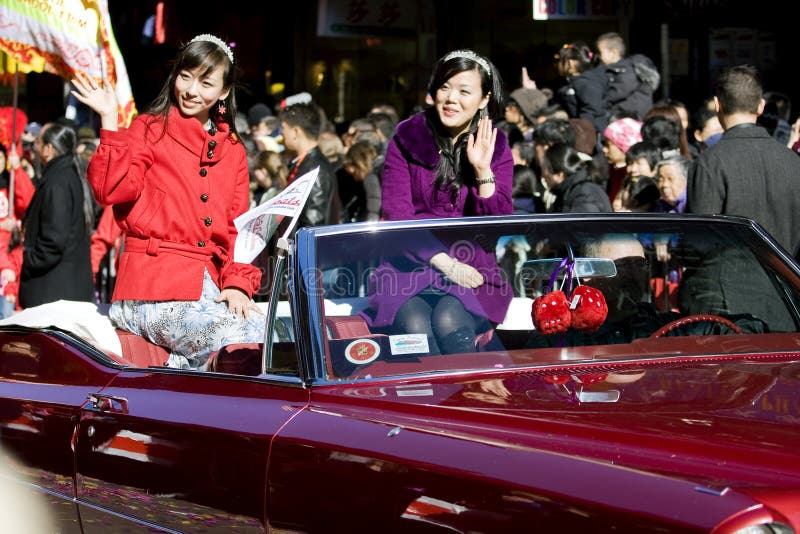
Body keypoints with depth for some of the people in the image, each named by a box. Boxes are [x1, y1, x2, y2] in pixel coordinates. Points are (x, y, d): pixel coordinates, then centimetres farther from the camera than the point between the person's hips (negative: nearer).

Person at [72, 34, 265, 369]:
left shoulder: (232, 151, 19)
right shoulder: (151, 128, 6)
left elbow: (239, 228, 13)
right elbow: (113, 191, -10)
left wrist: (238, 284, -3)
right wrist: (110, 124, -16)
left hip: (211, 287, 6)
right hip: (155, 286, -5)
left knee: (266, 331, -21)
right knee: (246, 343, -26)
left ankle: (182, 363, -4)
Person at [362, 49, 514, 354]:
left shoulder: (496, 150, 8)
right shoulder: (406, 140, 6)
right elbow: (396, 215, -3)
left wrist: (483, 171, -11)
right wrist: (444, 262, -15)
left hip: (471, 274, 0)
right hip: (408, 268, 0)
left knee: (449, 322, -32)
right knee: (416, 326, -32)